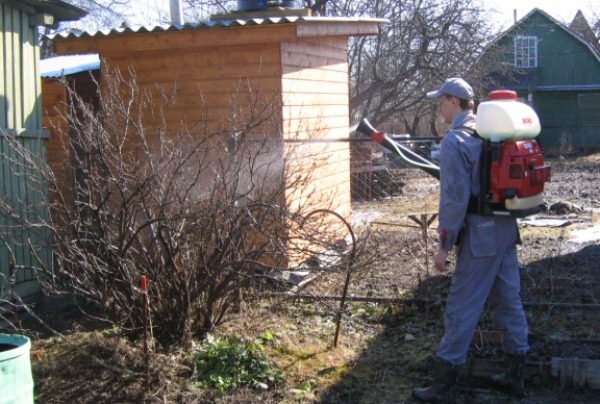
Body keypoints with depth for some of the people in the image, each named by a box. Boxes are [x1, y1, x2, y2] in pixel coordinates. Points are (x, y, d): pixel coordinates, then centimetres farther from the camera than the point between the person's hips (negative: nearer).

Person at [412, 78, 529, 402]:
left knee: (461, 309, -3)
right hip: (506, 229, 8)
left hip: (480, 236, -8)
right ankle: (515, 374, 25)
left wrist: (444, 244, -13)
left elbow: (455, 198, -18)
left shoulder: (455, 141, -14)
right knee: (508, 300, 15)